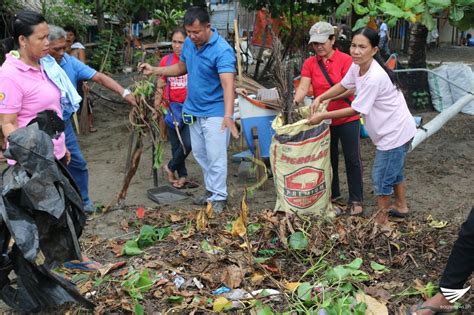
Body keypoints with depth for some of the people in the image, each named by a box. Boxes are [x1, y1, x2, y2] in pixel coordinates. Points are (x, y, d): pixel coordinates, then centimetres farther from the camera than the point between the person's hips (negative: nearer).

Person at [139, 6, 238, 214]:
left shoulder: (222, 50, -24)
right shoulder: (189, 43, -1)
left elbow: (228, 83, -36)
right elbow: (181, 68, 17)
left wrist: (228, 115, -50)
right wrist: (154, 70, 4)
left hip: (215, 112, -7)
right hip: (193, 110, 8)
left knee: (216, 156, -2)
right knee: (200, 154, 16)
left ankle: (219, 197, 12)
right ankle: (211, 190, 31)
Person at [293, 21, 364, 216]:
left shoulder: (346, 60, -10)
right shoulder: (310, 63, 1)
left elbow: (350, 89, -18)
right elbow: (303, 88, -9)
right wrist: (293, 104, -29)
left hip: (347, 118, -3)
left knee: (352, 159, 4)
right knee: (330, 159, 14)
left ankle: (356, 200, 15)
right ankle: (333, 197, 28)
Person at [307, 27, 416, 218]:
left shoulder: (374, 77, -31)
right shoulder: (357, 66, -5)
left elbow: (355, 110, -24)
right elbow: (342, 85, 13)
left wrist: (322, 116, -18)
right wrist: (320, 98, -1)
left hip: (395, 132, -9)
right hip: (393, 130, 9)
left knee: (381, 177, 4)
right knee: (393, 170, 26)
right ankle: (401, 207, 47)